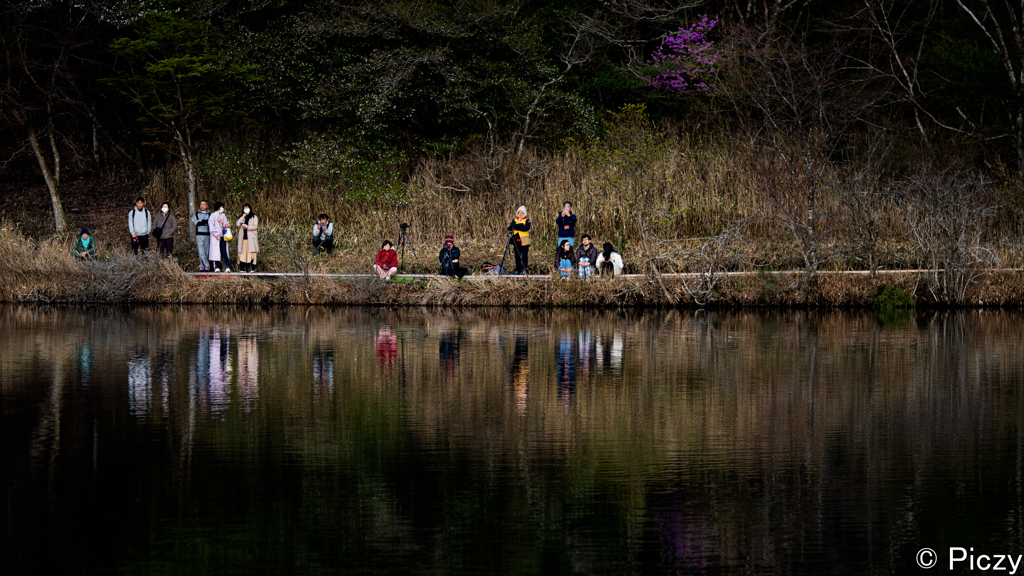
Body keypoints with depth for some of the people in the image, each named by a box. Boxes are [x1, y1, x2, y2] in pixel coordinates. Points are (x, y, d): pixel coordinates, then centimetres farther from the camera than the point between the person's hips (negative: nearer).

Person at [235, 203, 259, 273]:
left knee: (251, 252, -11)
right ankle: (243, 268, -1)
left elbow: (255, 226, -3)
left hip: (251, 238, -3)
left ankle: (252, 268, -13)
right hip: (242, 238, 3)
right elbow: (237, 224, 2)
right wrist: (243, 217, -2)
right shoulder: (242, 218, 19)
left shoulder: (254, 217, 8)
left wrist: (247, 227, -15)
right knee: (243, 252, -3)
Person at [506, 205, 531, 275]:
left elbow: (526, 228, -15)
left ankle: (524, 269, -4)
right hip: (516, 240, 3)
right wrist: (521, 225, -17)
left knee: (524, 255, -6)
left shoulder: (526, 220, 4)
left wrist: (517, 227, -14)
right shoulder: (514, 220, 15)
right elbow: (512, 226, -4)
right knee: (517, 256, 4)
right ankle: (518, 270, 9)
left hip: (524, 241, -3)